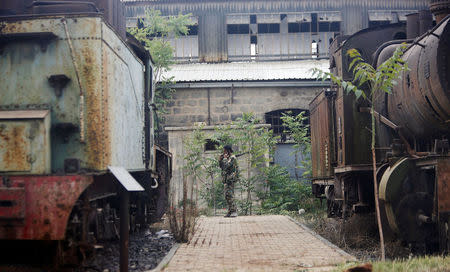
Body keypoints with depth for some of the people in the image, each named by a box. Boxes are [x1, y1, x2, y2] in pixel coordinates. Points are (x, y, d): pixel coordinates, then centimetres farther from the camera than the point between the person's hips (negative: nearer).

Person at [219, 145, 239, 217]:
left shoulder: (232, 158, -10)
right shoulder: (228, 158, 19)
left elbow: (226, 165, -22)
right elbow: (222, 166, 21)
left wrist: (224, 158, -9)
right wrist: (220, 160, 7)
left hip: (230, 179, -10)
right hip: (226, 179, 10)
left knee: (230, 195, -14)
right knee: (227, 196, 9)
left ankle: (234, 212, -15)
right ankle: (230, 211, 12)